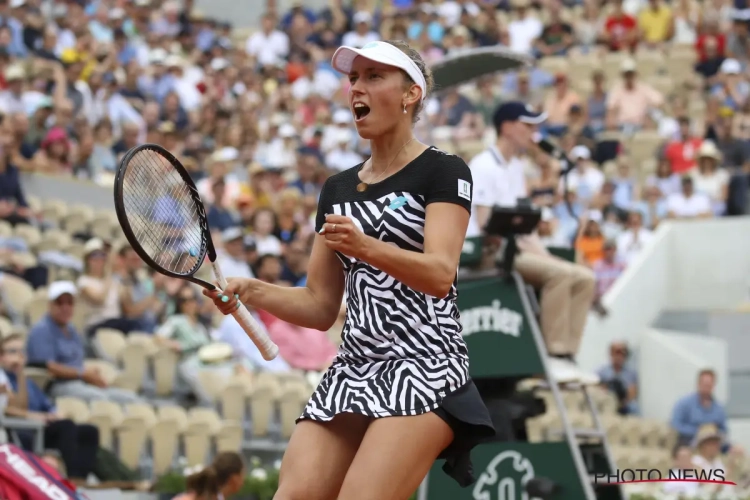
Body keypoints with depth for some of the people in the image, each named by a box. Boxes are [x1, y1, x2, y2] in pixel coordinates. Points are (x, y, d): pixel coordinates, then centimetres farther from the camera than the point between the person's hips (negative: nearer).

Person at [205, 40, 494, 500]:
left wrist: (366, 248, -33)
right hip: (352, 369, 6)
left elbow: (440, 275, -16)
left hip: (423, 365, -6)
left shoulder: (443, 171, -1)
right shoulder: (336, 188, 17)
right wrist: (251, 291, 0)